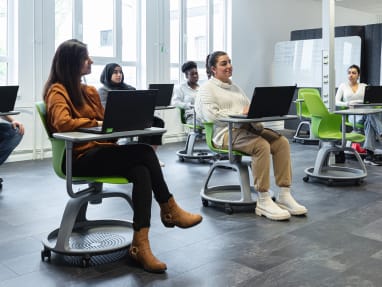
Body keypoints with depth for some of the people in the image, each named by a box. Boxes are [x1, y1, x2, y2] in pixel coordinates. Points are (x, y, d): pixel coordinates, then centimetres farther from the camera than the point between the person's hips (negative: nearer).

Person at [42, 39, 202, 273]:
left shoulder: (90, 91, 23)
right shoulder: (57, 91, -1)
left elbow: (106, 120, 21)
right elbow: (62, 123, -20)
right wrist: (97, 123, -15)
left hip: (103, 152, 7)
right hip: (81, 159, -7)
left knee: (141, 170, -26)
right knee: (144, 151, -25)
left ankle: (141, 244, -32)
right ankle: (170, 209, -9)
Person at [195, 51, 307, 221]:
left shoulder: (235, 86, 28)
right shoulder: (206, 89, 4)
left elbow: (250, 108, 22)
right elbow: (211, 115, -12)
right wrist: (240, 112, -15)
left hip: (247, 128, 8)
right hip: (226, 132, -8)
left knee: (282, 142, -16)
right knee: (262, 145, -33)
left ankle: (284, 195, -15)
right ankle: (263, 202, -27)